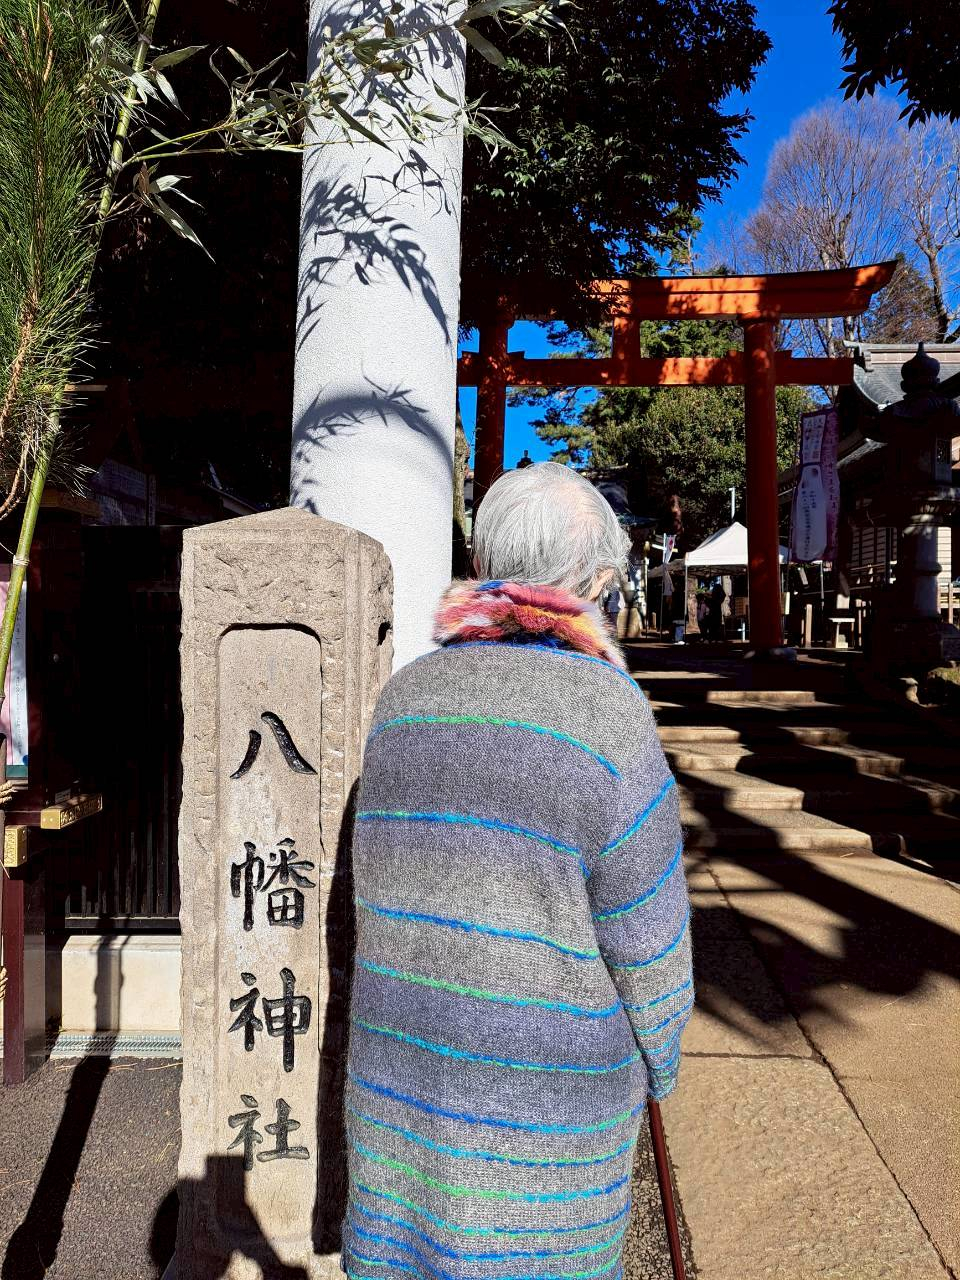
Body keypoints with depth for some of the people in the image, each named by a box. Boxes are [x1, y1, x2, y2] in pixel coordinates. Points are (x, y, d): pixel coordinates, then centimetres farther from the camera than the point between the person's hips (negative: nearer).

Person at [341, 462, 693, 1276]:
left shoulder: (406, 697, -4)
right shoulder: (608, 715, -19)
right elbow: (647, 940, -13)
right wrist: (659, 1061, 5)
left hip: (403, 1056, 4)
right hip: (547, 1085, -4)